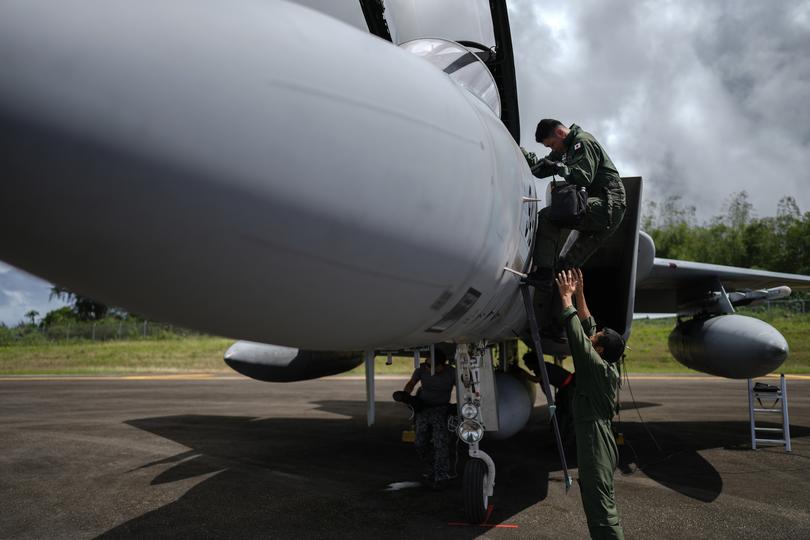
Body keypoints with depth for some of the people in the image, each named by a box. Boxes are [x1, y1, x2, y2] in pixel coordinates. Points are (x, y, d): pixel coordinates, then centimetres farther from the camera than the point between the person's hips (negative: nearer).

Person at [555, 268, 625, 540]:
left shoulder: (599, 369, -19)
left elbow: (578, 337, -22)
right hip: (597, 445, 10)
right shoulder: (608, 366, 5)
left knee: (601, 510, -5)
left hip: (596, 448, -10)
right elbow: (588, 330, 12)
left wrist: (566, 298, -15)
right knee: (600, 504, 18)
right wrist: (580, 296, 12)